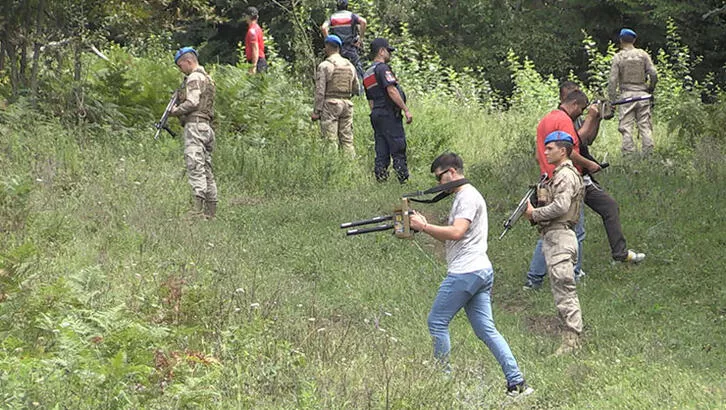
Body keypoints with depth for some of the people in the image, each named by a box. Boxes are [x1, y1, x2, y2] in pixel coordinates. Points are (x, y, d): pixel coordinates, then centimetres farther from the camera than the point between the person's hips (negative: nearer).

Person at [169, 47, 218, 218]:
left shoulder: (194, 78, -7)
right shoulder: (206, 77, 24)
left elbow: (192, 103, -18)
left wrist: (175, 111, -4)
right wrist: (179, 107, 17)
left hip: (195, 125, -10)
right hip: (207, 126, 10)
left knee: (195, 167, -16)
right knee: (206, 168, 10)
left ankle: (197, 209, -25)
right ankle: (211, 210, 9)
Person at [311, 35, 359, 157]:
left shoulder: (324, 66, -7)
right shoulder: (349, 65, 12)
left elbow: (320, 90, -10)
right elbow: (355, 88, 17)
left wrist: (316, 111, -9)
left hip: (330, 102, -5)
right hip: (347, 103, 5)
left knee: (331, 140, -6)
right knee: (347, 140, 8)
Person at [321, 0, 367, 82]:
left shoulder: (332, 17, 10)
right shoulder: (351, 15, 4)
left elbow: (323, 28, -7)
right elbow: (363, 22, -14)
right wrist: (360, 38, -8)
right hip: (351, 49, -2)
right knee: (358, 69, 3)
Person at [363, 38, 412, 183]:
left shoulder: (367, 74, 20)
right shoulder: (383, 68, -9)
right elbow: (391, 91, -19)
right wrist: (406, 109, -18)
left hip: (375, 114, 9)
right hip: (389, 114, -9)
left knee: (381, 151, 7)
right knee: (398, 149, -8)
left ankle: (380, 178, 3)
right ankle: (404, 179, -11)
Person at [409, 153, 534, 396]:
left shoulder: (467, 197, -9)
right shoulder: (463, 196, 23)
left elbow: (456, 232, -22)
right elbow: (449, 237, 23)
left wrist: (424, 226, -15)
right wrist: (424, 227, 10)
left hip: (465, 272, -10)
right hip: (481, 271, 10)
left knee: (437, 322, -1)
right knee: (486, 329, 6)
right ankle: (517, 383, 0)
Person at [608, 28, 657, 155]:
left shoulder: (618, 57, 0)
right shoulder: (642, 54, 4)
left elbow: (613, 80, -4)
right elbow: (653, 74, 0)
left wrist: (612, 99, 0)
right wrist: (650, 89, 15)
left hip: (626, 95, -2)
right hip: (642, 94, 2)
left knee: (626, 127, -1)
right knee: (645, 126, 4)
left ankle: (629, 155, -7)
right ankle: (648, 154, 0)